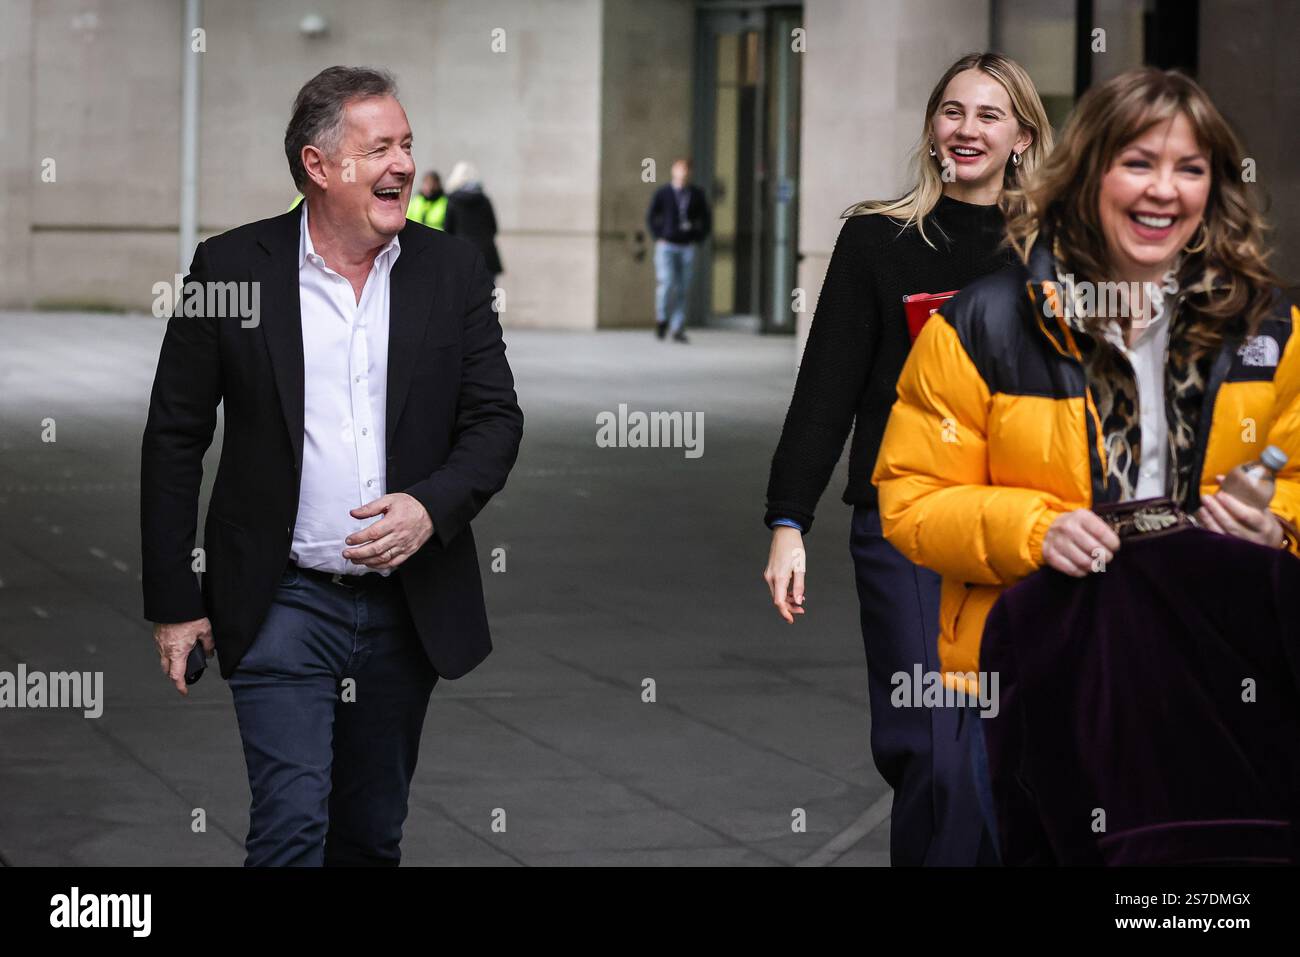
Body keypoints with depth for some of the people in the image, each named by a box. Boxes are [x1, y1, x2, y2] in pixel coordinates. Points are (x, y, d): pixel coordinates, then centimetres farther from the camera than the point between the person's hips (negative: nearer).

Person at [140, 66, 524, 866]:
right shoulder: (231, 266, -4)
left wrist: (432, 507, -17)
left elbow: (496, 418, 3)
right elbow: (174, 439, -1)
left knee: (374, 832, 14)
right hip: (284, 604, -3)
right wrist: (173, 603, -3)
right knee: (291, 828, -11)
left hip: (410, 605, 3)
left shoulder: (454, 272, 3)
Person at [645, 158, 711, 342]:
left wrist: (698, 240, 4)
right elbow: (650, 217, 7)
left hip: (688, 249, 2)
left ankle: (678, 329, 3)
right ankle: (662, 319, 8)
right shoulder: (662, 193, 2)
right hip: (666, 247, -2)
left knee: (683, 289, -1)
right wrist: (659, 238, -2)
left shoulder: (697, 195, 7)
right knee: (667, 283, -15)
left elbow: (707, 220, 14)